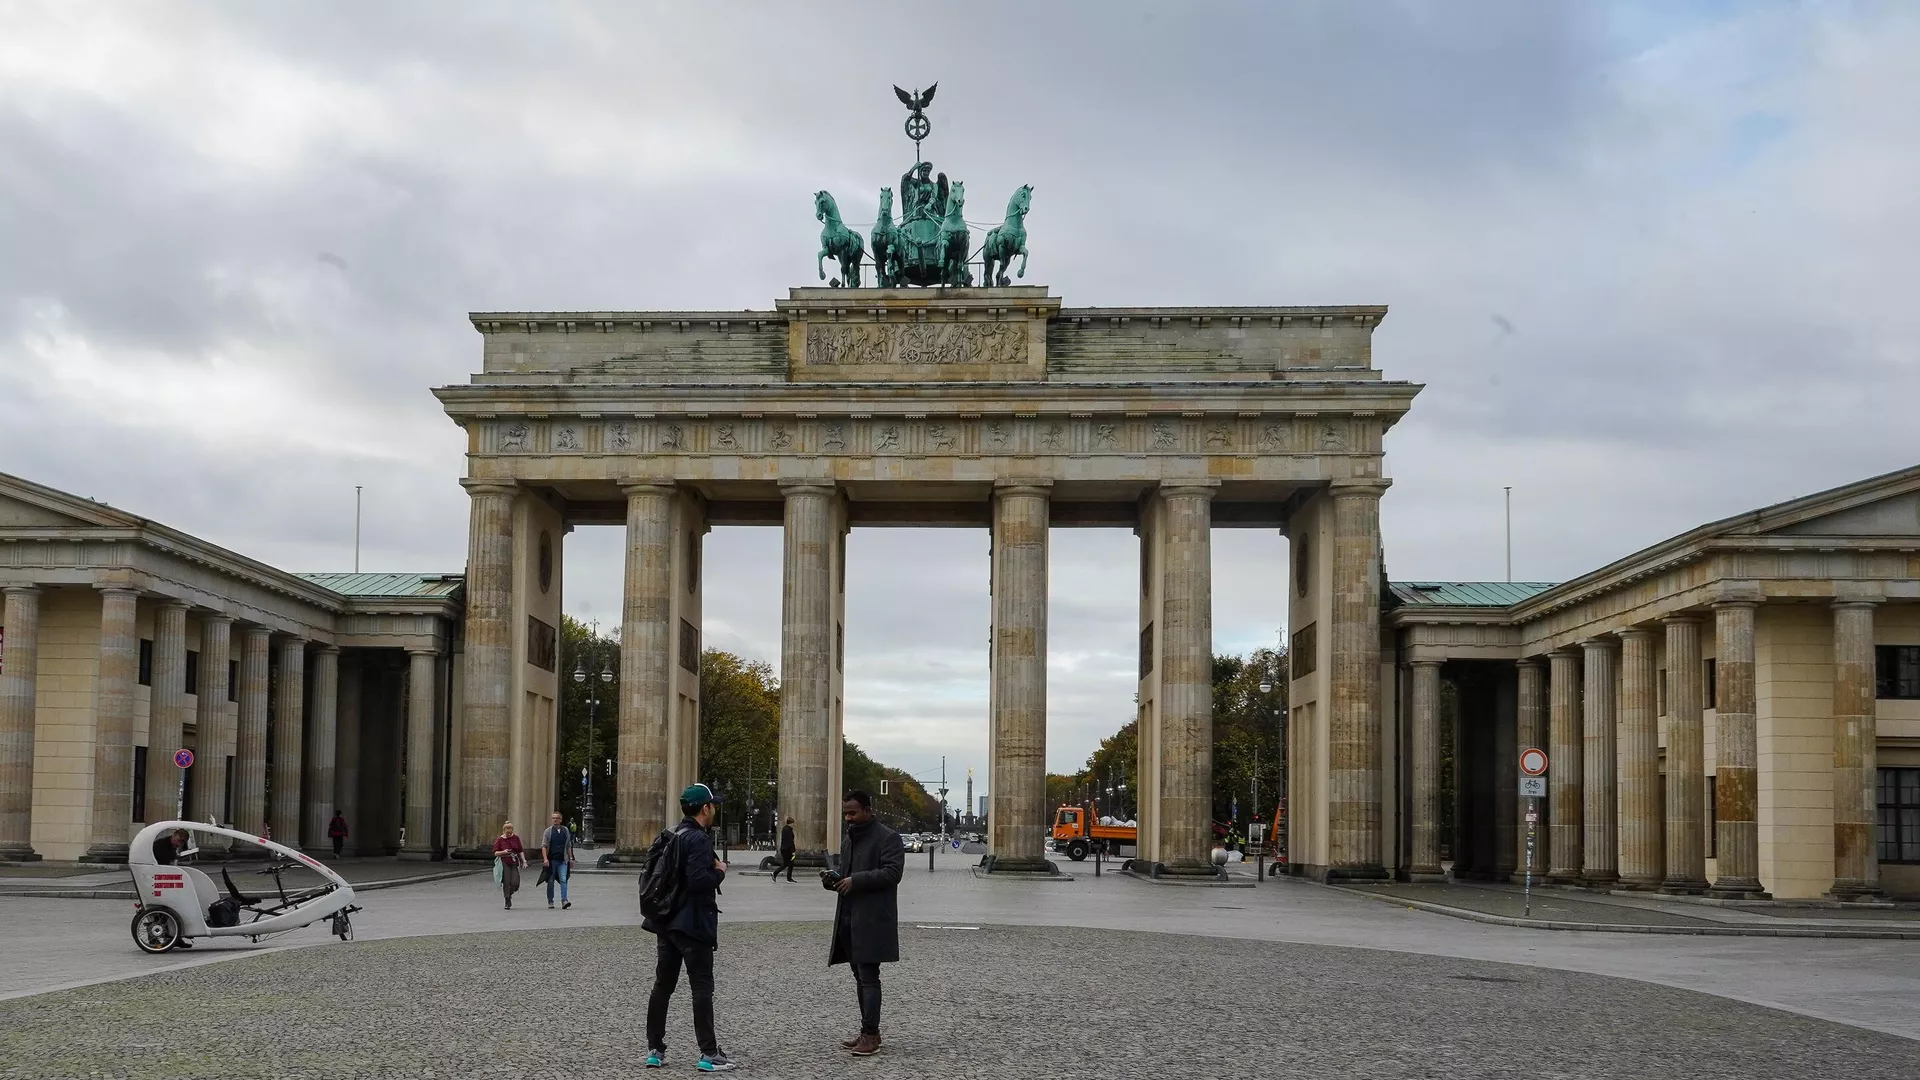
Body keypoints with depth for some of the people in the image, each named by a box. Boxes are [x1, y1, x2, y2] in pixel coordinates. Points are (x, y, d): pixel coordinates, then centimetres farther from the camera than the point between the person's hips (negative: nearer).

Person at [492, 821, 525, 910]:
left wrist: (523, 860, 1)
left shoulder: (516, 838, 8)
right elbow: (495, 852, -1)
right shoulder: (499, 840, 0)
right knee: (506, 882, -7)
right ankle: (507, 901, 5)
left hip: (514, 863, 2)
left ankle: (509, 894, 24)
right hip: (504, 863, -2)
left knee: (515, 882, -7)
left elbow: (521, 851, 12)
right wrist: (503, 852, -19)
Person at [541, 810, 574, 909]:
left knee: (563, 880, -12)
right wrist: (545, 859, -14)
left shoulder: (566, 830, 10)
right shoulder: (548, 831, 1)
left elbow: (568, 845, 17)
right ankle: (550, 902, 15)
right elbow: (544, 846, -3)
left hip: (563, 860, 1)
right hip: (551, 860, -1)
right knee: (550, 881, 5)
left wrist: (570, 858, 13)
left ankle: (564, 901, -18)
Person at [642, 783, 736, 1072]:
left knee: (662, 986, 11)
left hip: (667, 922, 8)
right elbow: (698, 880, -26)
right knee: (702, 988, -3)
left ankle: (655, 1050, 14)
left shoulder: (671, 835, 11)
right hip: (693, 923, -8)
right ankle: (708, 1054, -2)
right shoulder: (699, 839, -16)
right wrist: (719, 872, -8)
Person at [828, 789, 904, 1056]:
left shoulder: (888, 838, -8)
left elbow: (892, 872, -18)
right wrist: (836, 880, 5)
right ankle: (869, 1031, 18)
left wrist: (856, 880, -22)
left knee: (868, 977, -9)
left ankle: (871, 1035, -9)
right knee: (860, 977, 12)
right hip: (849, 917, 8)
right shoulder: (847, 837, 18)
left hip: (873, 919, -8)